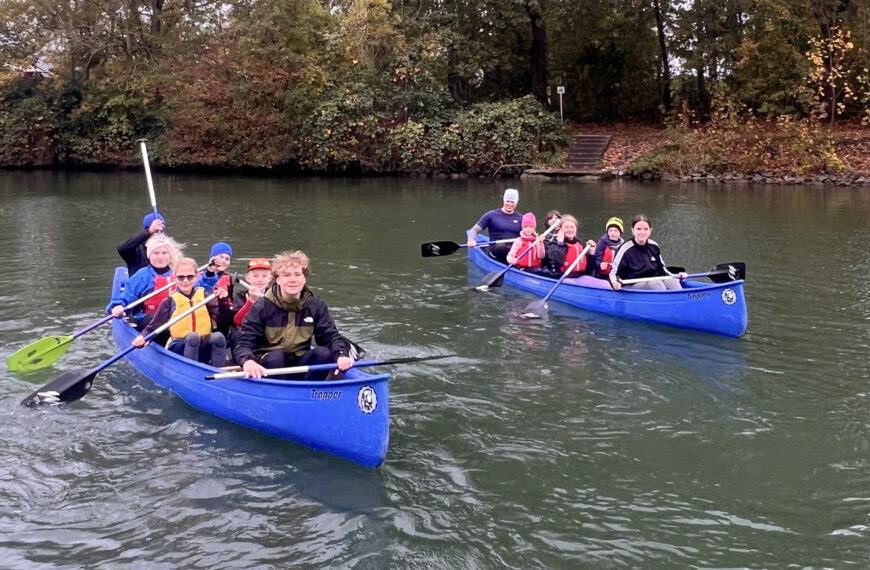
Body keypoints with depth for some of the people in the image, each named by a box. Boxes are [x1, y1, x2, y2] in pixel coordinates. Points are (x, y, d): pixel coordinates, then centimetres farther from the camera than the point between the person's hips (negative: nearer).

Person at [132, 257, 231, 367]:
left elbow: (223, 320, 0)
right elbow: (153, 327, 0)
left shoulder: (204, 296, 8)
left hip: (204, 349, 2)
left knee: (218, 336, -29)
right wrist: (142, 337, -21)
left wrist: (223, 301, -16)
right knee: (193, 336, -34)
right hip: (180, 349, -2)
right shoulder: (169, 302, 2)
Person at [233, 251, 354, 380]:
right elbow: (244, 342, -16)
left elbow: (331, 336, -3)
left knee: (323, 353, -23)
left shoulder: (316, 305, 0)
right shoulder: (262, 307, -10)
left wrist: (341, 355, -27)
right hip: (270, 365, -3)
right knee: (275, 356, -34)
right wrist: (247, 361, -41)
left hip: (299, 365, 3)